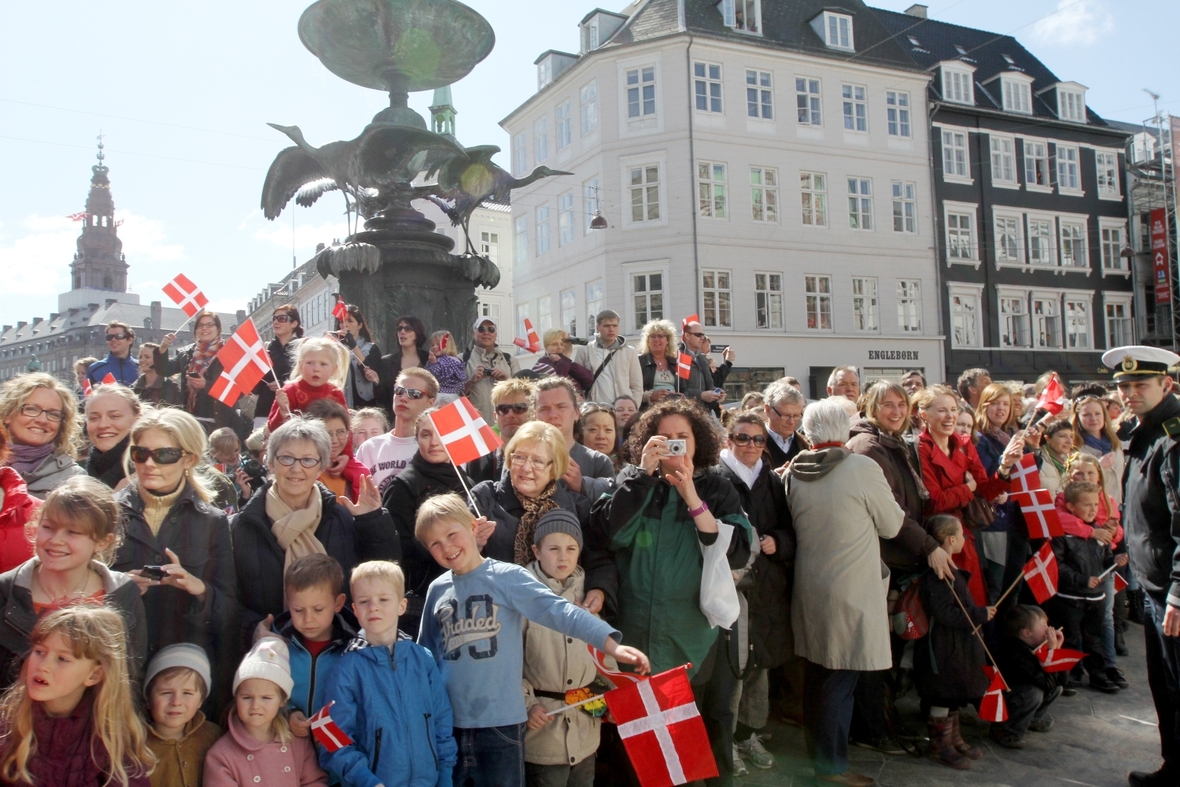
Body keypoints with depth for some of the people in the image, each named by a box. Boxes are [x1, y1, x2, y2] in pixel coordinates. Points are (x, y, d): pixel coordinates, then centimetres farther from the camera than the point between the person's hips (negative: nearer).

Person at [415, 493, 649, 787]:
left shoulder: (507, 577, -9)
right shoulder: (437, 590, 5)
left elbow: (559, 611, -19)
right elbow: (426, 654, 14)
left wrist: (612, 646, -29)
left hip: (501, 723, -4)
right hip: (447, 722, 4)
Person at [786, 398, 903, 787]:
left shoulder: (794, 473, 0)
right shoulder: (862, 468, -15)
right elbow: (892, 525, -4)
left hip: (809, 587, 6)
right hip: (850, 589, -6)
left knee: (817, 671, 18)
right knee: (842, 678, 2)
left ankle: (818, 748, 32)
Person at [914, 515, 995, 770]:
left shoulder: (949, 569, 12)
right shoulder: (937, 573, -25)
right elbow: (944, 613, -29)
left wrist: (980, 614, 15)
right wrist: (980, 615, -21)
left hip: (958, 644, 11)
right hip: (944, 646, -11)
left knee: (953, 695, 20)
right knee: (942, 698, 1)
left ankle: (954, 738, 32)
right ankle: (940, 745, 12)